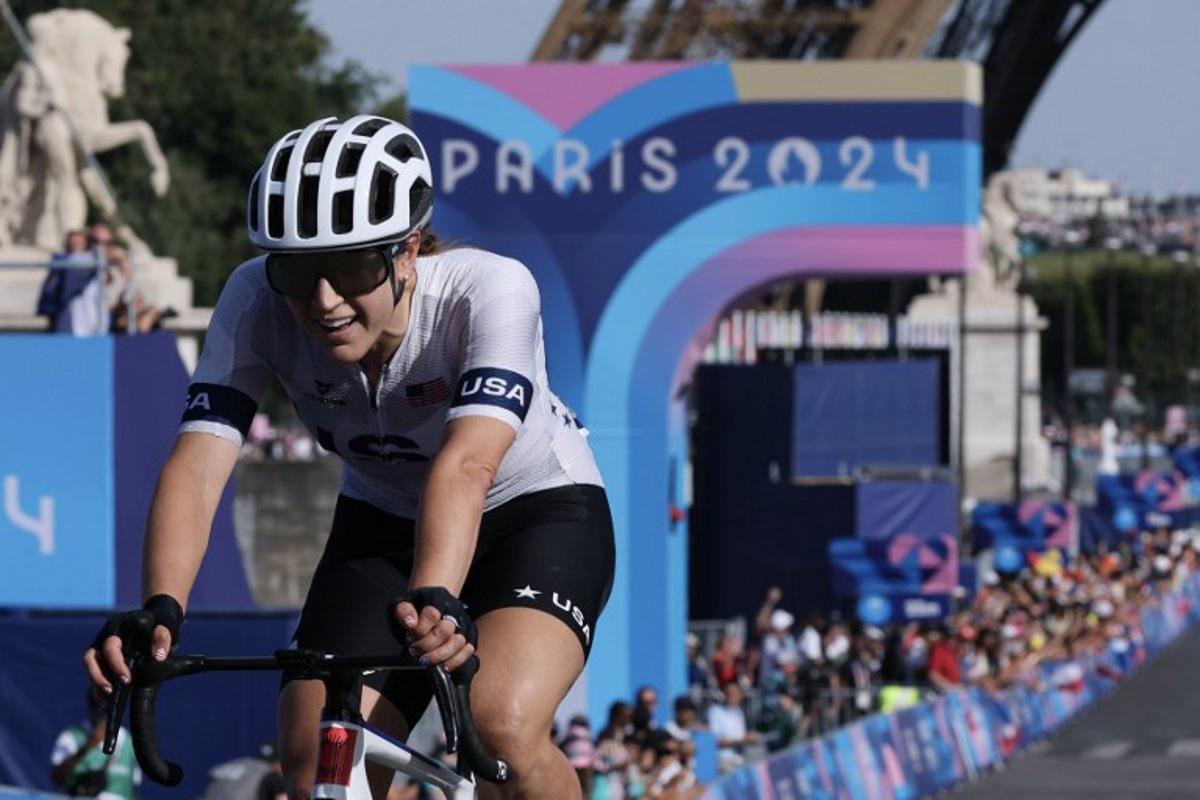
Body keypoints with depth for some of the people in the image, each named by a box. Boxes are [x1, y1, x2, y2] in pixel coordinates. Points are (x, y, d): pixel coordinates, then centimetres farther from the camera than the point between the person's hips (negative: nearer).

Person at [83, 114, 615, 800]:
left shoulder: (489, 290, -33)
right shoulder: (257, 302, -24)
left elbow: (465, 466, -46)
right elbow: (199, 463, -33)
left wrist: (434, 602, -62)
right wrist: (159, 612, -50)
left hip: (542, 511, -3)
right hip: (384, 527, 4)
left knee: (502, 726, -30)